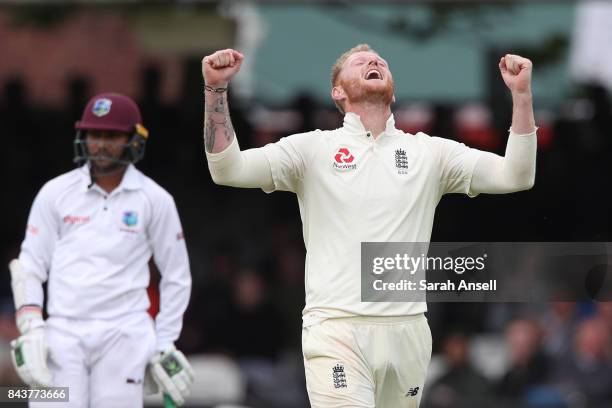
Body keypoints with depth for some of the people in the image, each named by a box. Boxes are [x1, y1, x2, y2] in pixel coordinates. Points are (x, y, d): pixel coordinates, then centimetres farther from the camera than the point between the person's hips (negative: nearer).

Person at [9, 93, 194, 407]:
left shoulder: (155, 200, 4)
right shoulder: (55, 193, 7)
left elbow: (176, 276, 10)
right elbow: (30, 266, 9)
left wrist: (164, 344, 7)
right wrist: (30, 329, -4)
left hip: (124, 334, -1)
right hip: (63, 332, 1)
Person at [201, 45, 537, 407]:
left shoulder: (429, 152, 12)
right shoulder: (312, 149, 7)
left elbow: (514, 176, 5)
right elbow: (228, 169, -1)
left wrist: (521, 94, -5)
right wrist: (216, 90, -13)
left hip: (408, 332, 3)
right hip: (335, 330, -3)